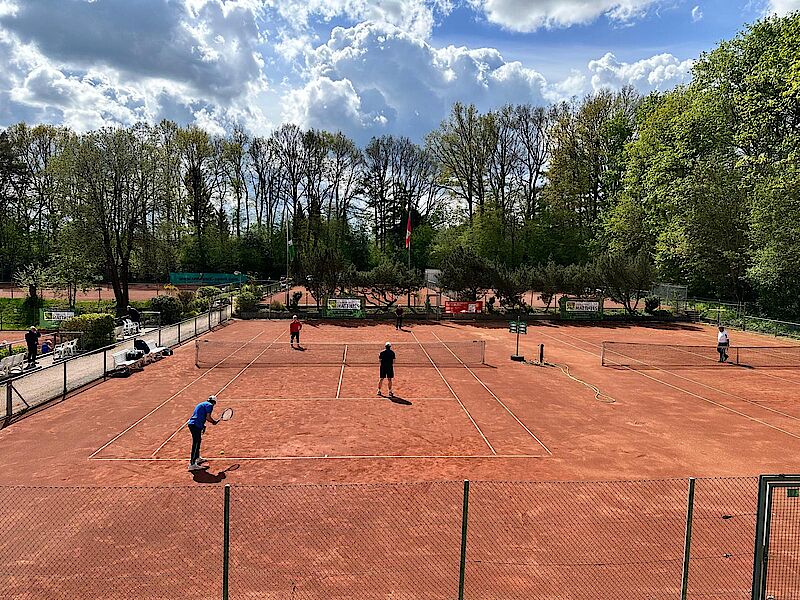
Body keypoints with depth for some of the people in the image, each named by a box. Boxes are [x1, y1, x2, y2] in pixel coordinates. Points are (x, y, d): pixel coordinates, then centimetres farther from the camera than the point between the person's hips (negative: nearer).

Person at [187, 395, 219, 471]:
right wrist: (214, 421, 4)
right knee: (195, 444, -9)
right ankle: (192, 464, -11)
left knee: (198, 441, 26)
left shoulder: (202, 404, 25)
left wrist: (203, 425, 19)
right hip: (196, 425, -10)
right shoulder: (209, 405, -3)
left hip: (191, 423, 10)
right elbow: (208, 417, -13)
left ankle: (197, 458, 42)